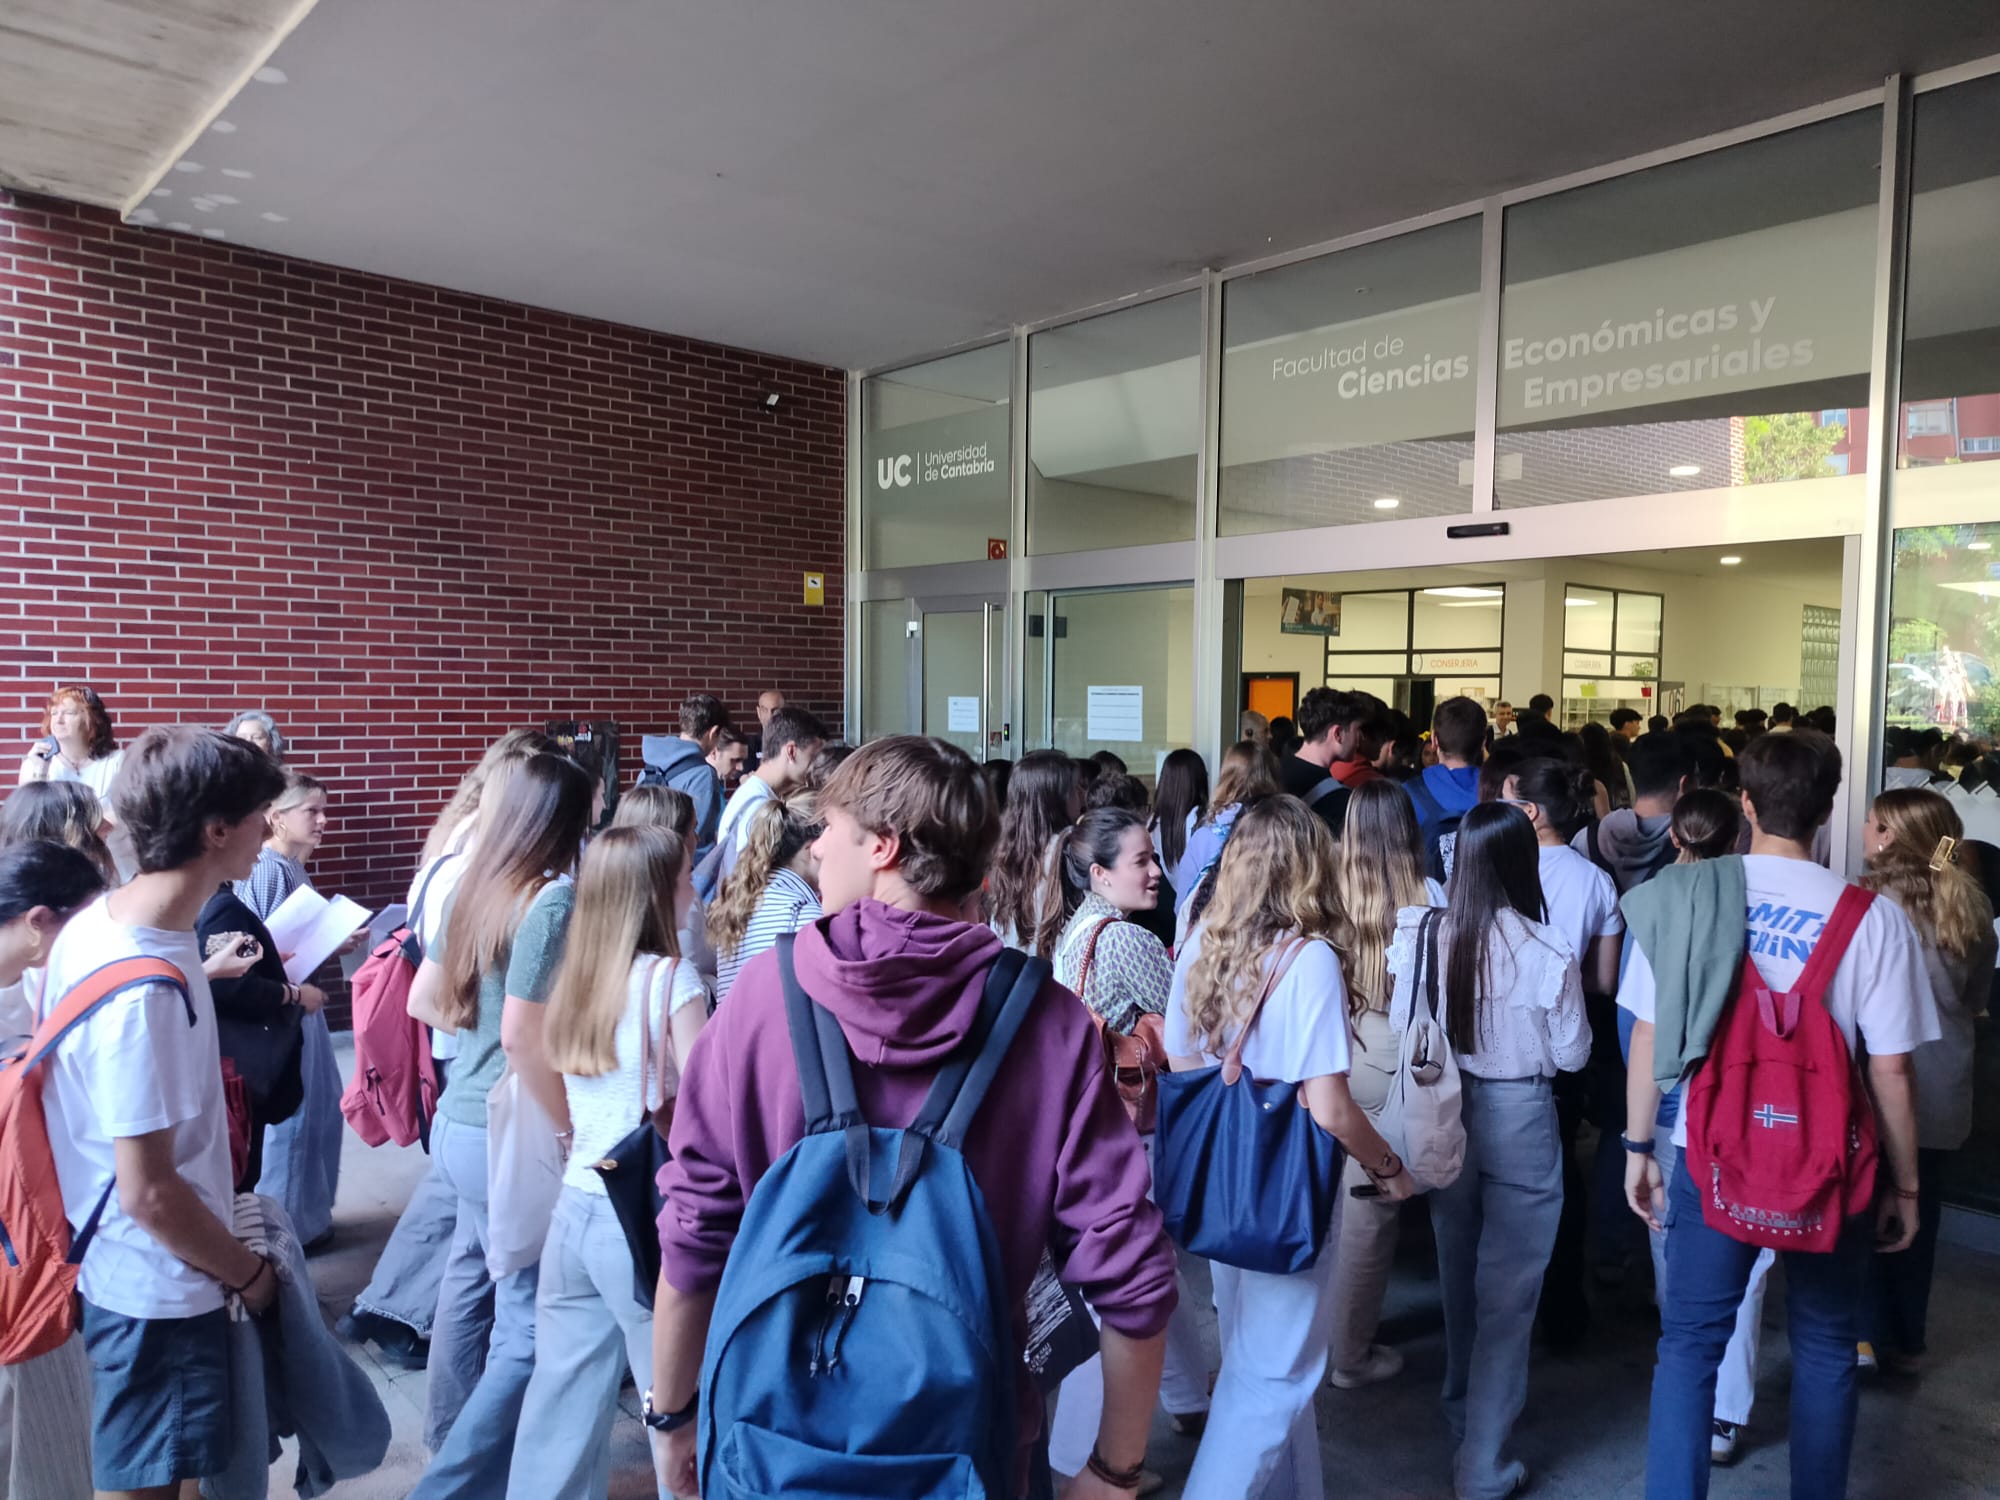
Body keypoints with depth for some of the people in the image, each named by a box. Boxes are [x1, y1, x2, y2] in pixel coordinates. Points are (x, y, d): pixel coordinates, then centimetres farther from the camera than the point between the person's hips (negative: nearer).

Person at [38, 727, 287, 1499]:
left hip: (125, 1272, 8)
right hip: (158, 1291, -8)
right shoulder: (145, 988, -31)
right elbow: (150, 1193, -25)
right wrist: (249, 1273, -12)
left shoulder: (95, 922, -3)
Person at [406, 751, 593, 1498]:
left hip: (458, 1118, 9)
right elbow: (523, 1039, -26)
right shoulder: (551, 901, -21)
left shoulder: (474, 888, 3)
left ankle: (455, 1434, 45)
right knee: (530, 1324, 2)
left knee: (473, 1275, 26)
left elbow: (424, 999, 11)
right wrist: (572, 1131, -17)